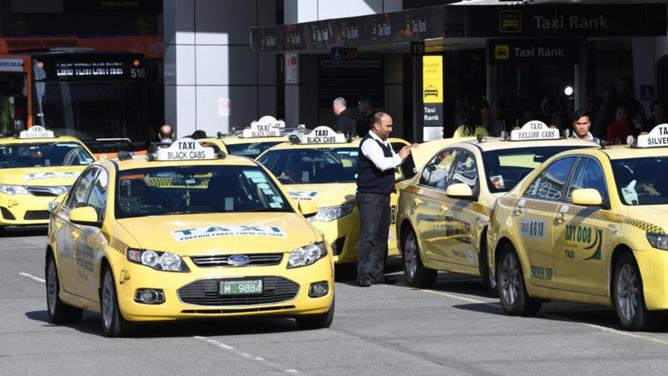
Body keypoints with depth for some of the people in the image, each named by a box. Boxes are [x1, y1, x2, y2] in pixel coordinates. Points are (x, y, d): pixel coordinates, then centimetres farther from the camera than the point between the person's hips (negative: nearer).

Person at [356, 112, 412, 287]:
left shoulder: (385, 143, 18)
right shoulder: (369, 143, -12)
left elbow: (391, 164, 21)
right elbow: (382, 164, -24)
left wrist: (405, 153, 6)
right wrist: (400, 157, -10)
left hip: (383, 196, 10)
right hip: (370, 196, -10)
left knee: (381, 237, 10)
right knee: (368, 236, -12)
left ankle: (377, 273, 14)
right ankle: (364, 274, -14)